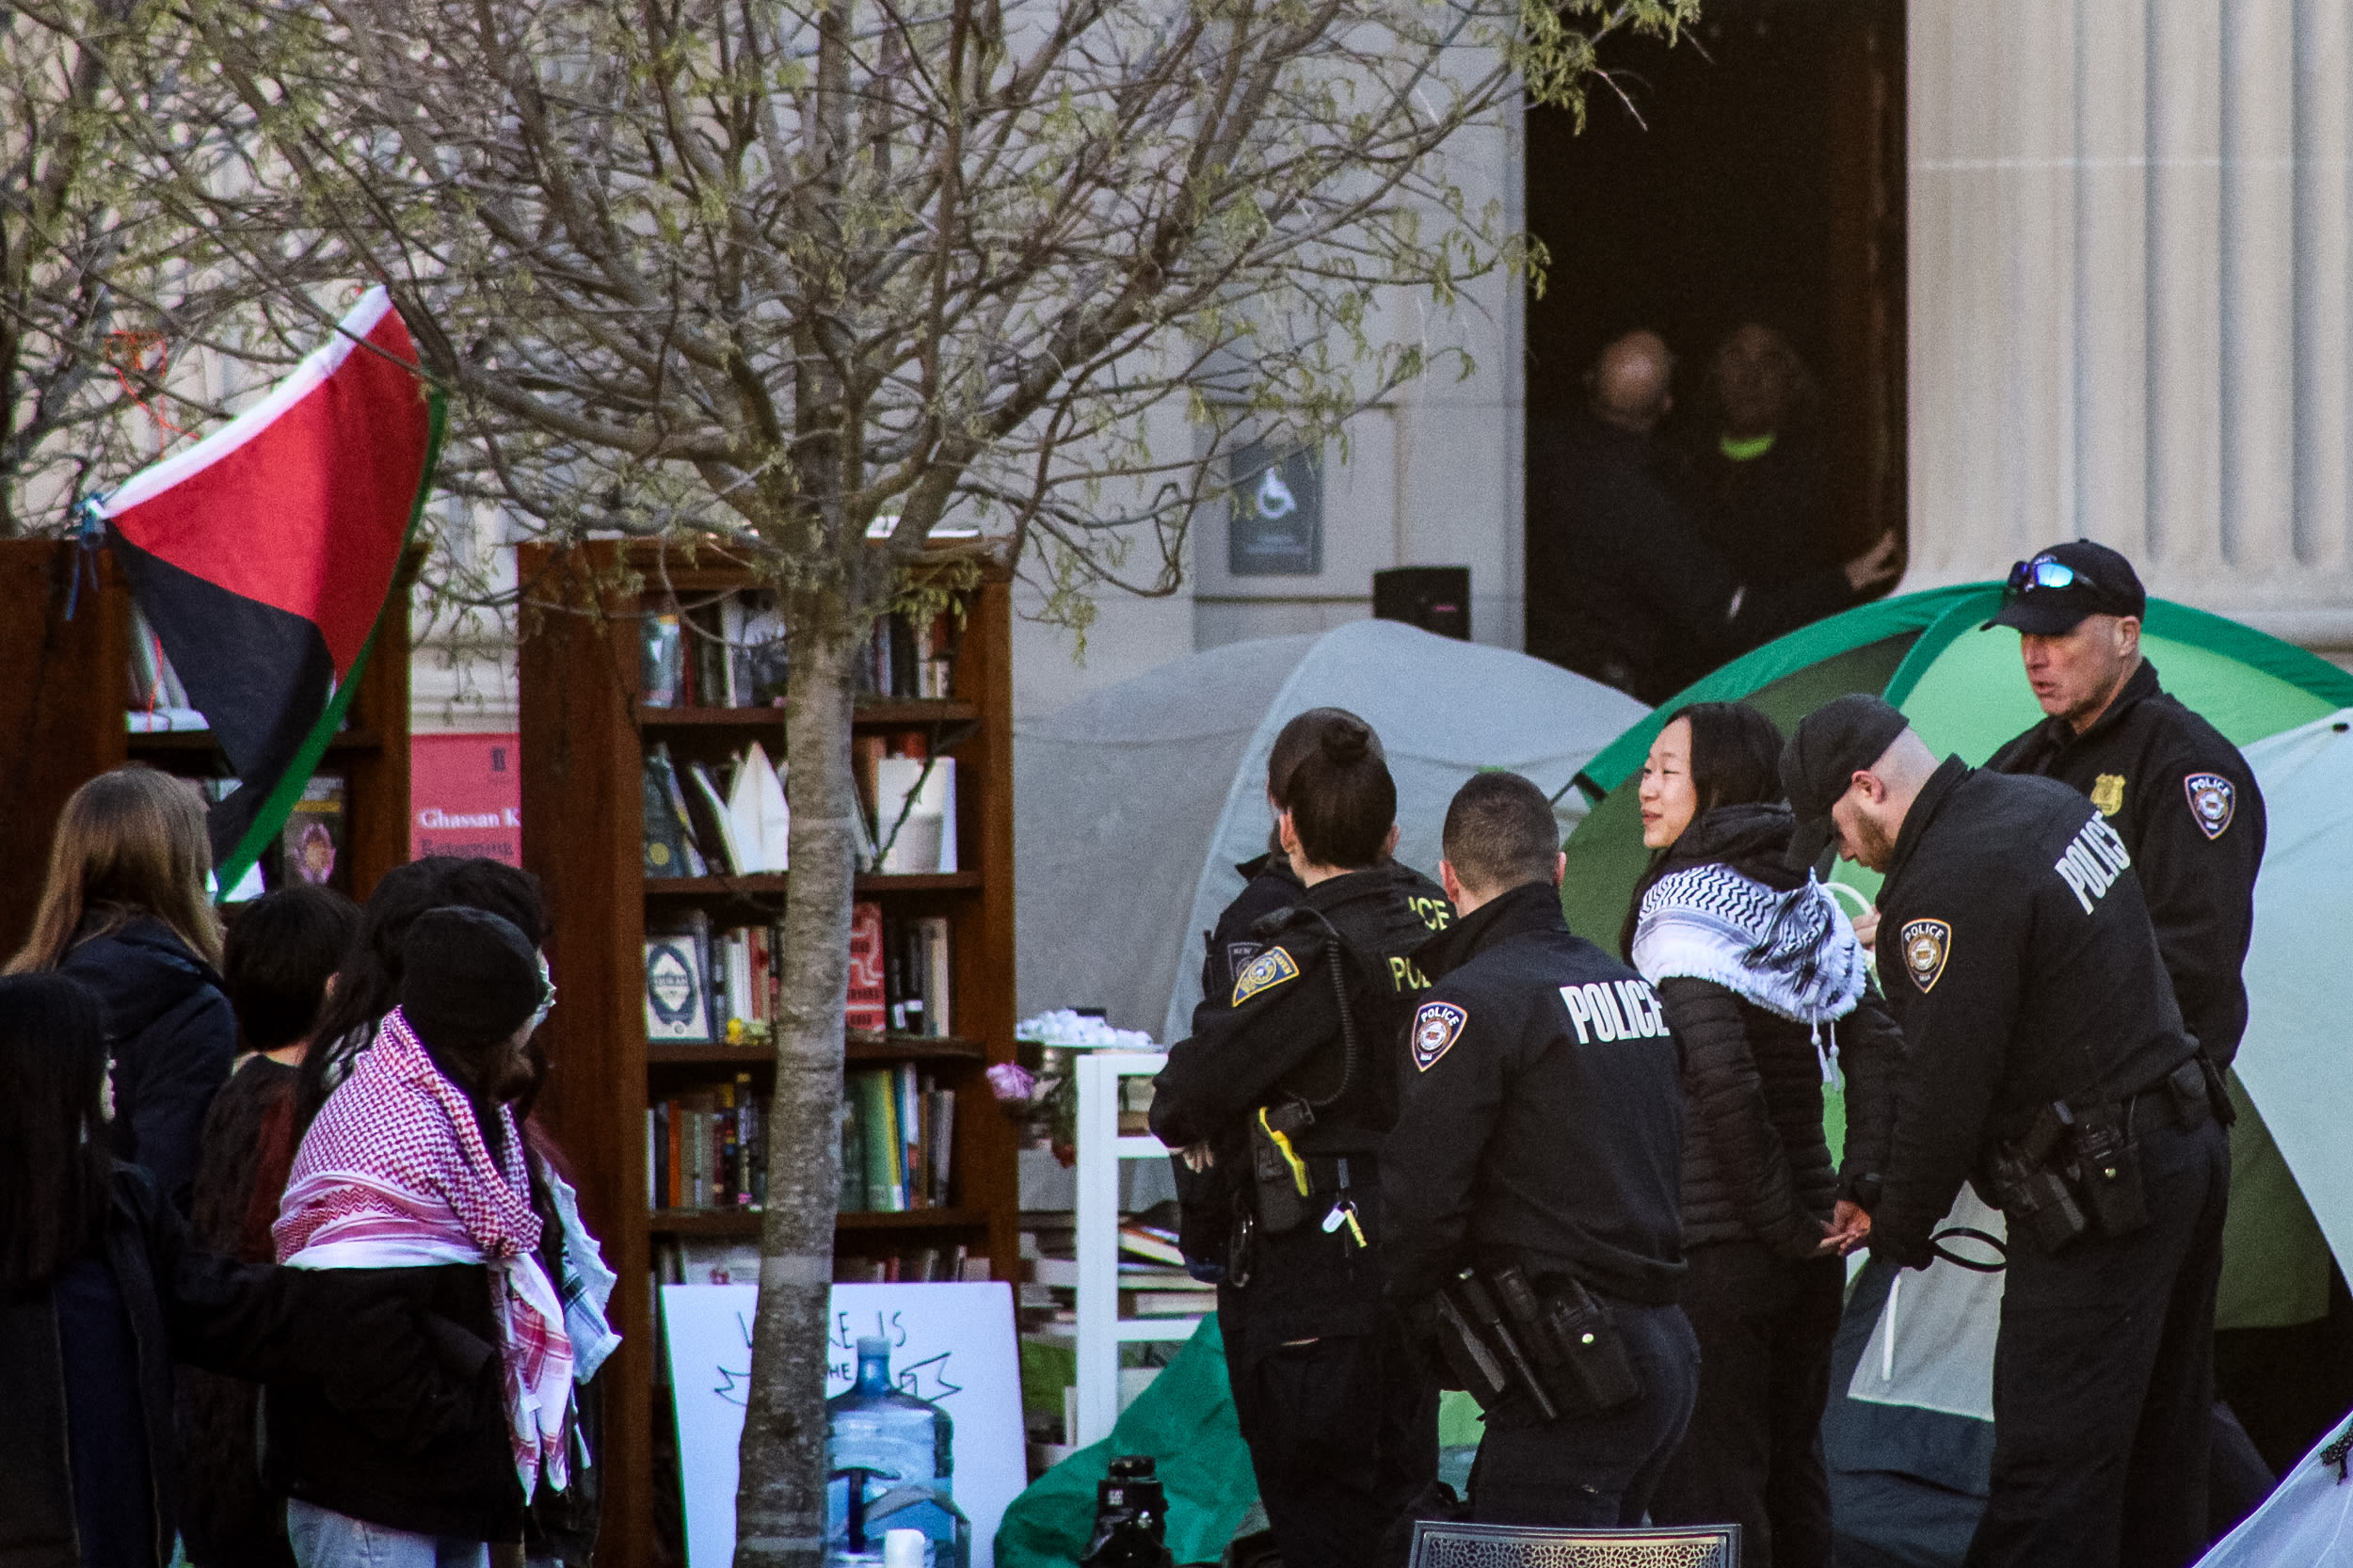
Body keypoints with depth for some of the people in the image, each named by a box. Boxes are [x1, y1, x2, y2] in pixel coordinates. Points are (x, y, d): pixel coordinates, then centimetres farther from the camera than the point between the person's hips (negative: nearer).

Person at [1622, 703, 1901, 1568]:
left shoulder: (1680, 918, -14)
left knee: (1704, 1495, -4)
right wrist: (1861, 1189, 3)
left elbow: (1723, 1081, -24)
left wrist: (1779, 1219, -15)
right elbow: (1879, 1053, 7)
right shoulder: (1811, 906, 10)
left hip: (1713, 1251, -8)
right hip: (1807, 1263, 8)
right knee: (1791, 1475, 17)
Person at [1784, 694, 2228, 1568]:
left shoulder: (1951, 886, -19)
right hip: (2188, 1149, 10)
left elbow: (1946, 1087, -18)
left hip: (2099, 1199, -10)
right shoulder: (2051, 806, 11)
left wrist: (1899, 1230, -3)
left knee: (2045, 1474, -9)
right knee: (2157, 1462, 15)